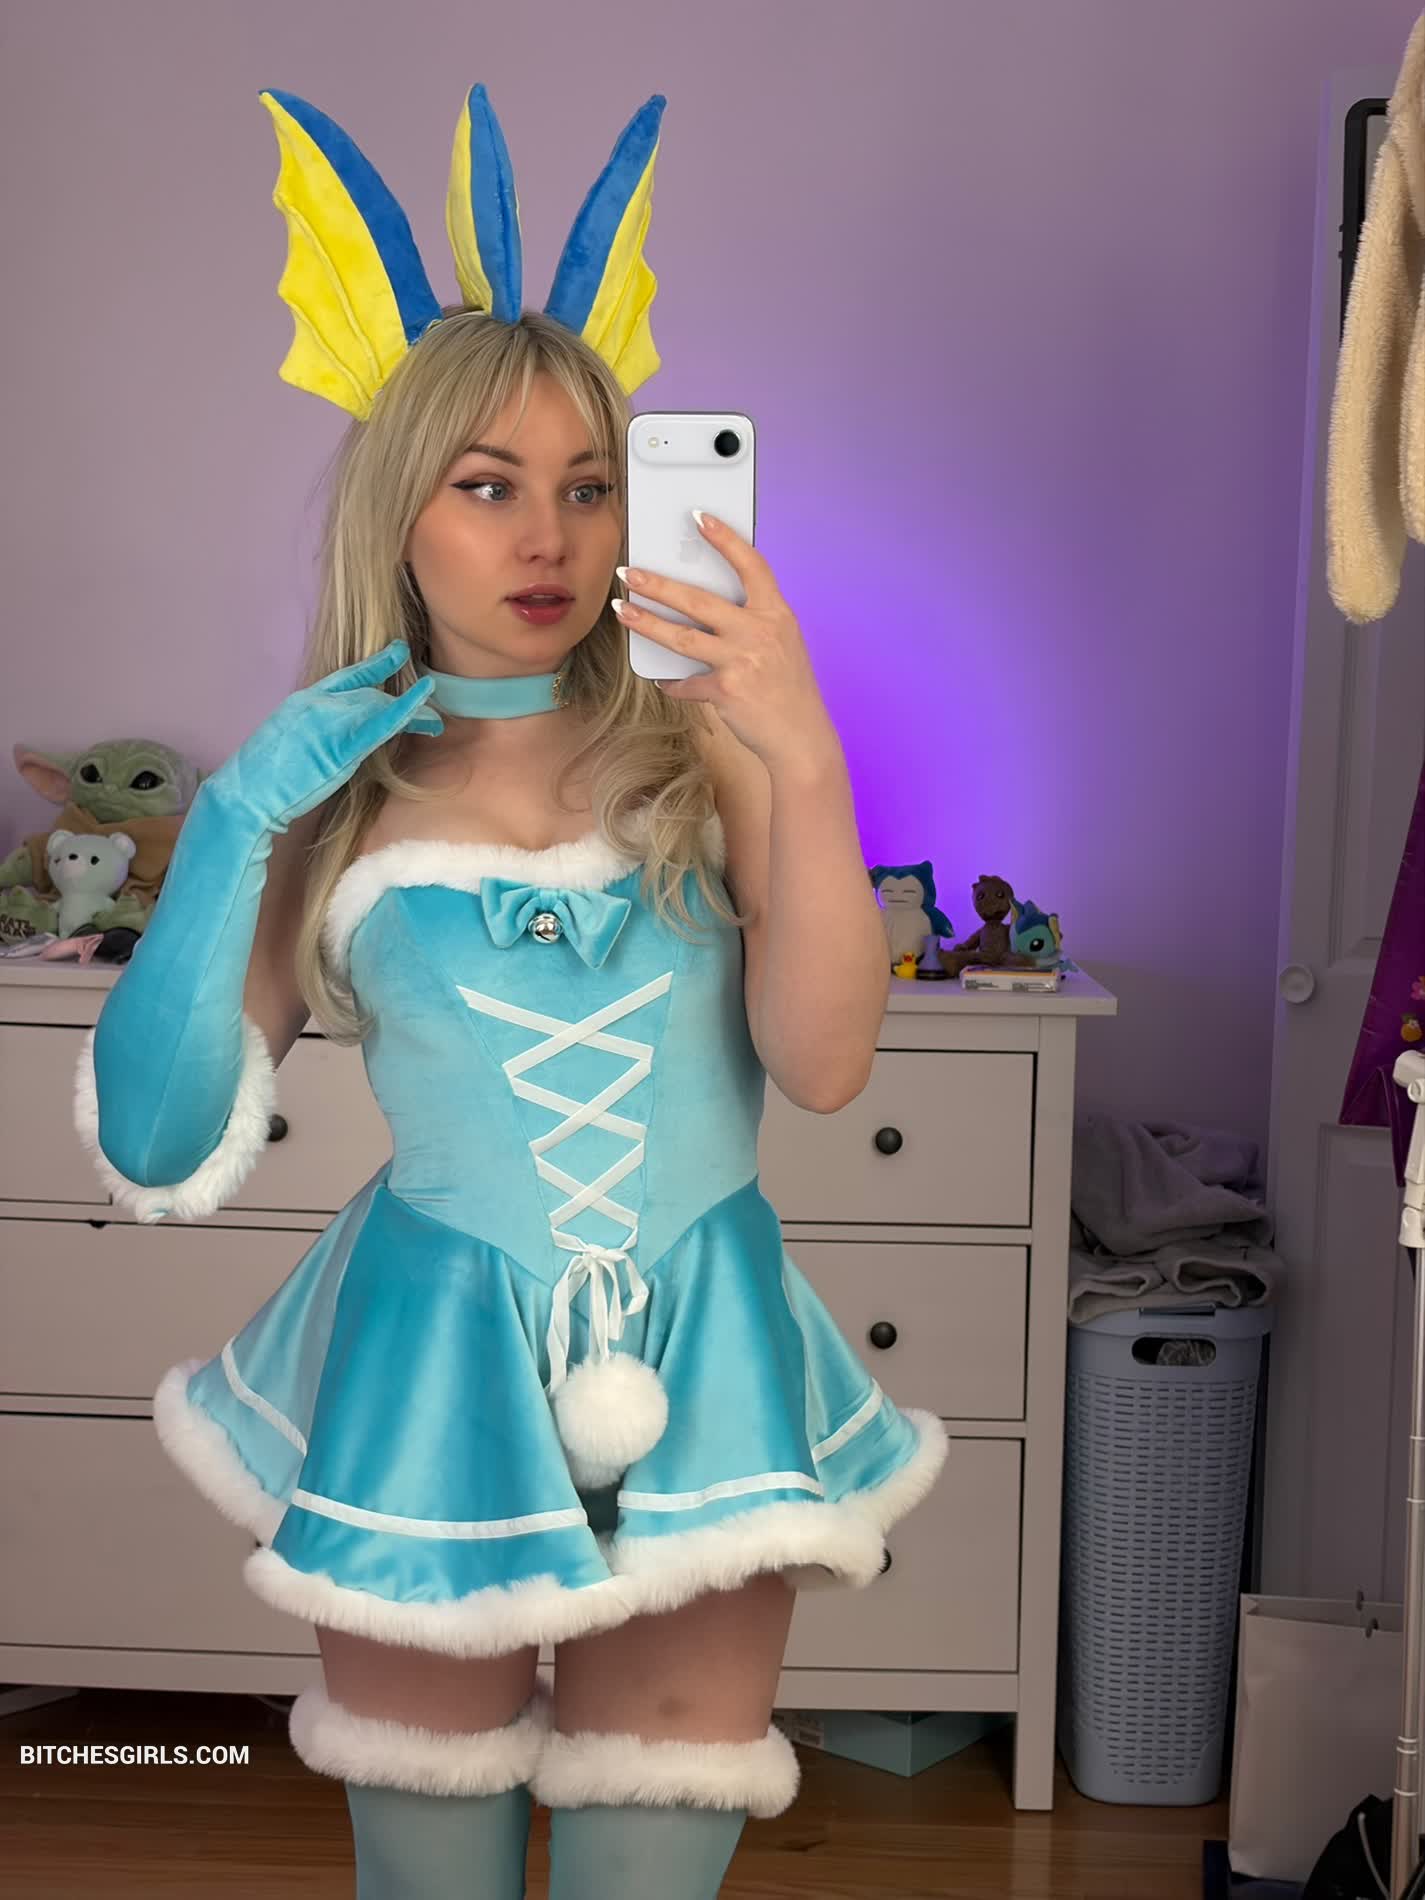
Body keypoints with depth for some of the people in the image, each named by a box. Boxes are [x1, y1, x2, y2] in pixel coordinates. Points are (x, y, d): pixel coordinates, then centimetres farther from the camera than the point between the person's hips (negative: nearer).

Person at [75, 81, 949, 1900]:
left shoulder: (697, 748, -2)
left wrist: (804, 762, -26)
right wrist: (231, 831, -14)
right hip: (434, 1373, 0)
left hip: (698, 1371, 0)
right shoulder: (322, 796, -1)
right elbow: (153, 1153, -5)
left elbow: (824, 1065, -13)